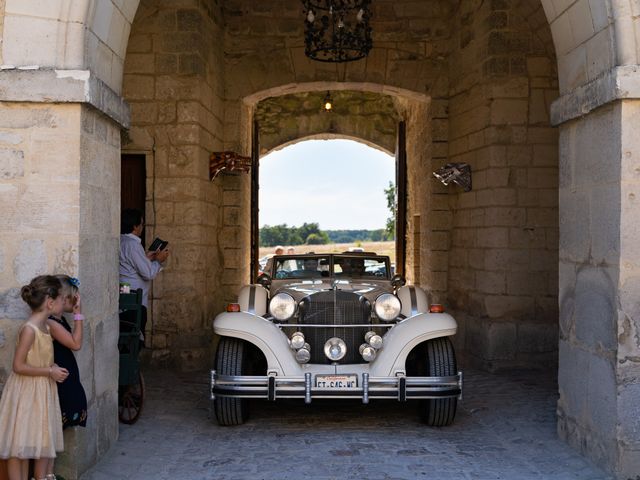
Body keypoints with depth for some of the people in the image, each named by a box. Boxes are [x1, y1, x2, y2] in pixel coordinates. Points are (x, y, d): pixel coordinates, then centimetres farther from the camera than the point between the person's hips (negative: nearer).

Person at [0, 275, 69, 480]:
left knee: (44, 440, 16)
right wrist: (50, 371, -18)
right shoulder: (29, 329, -21)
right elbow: (18, 366, -22)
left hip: (42, 391, 9)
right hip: (25, 393, -9)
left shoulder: (45, 327, 5)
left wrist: (53, 368, -1)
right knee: (19, 444, 1)